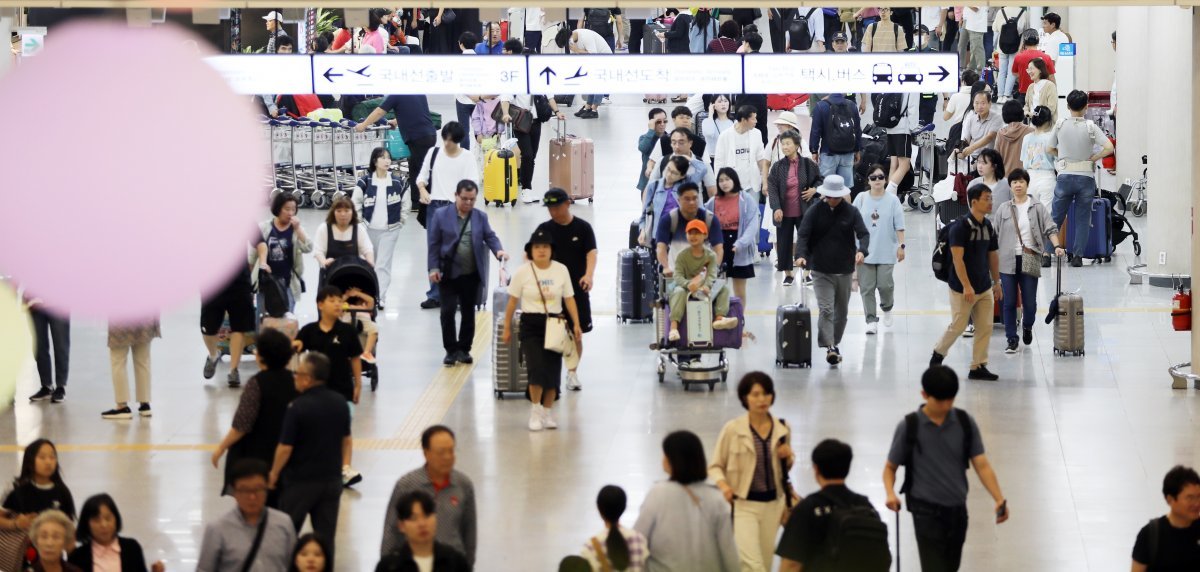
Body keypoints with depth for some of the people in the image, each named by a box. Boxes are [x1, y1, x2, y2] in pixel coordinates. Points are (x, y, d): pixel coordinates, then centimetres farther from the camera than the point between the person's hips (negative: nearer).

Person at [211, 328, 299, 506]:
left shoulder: (257, 383, -18)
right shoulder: (293, 381, 1)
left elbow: (241, 425, -19)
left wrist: (221, 448, -8)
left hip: (254, 458, -6)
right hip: (283, 458, 6)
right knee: (275, 510, 14)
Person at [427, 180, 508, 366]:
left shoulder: (481, 217, 6)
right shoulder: (441, 215, -2)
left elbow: (490, 237, 1)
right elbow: (434, 243, -1)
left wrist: (498, 250, -21)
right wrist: (433, 268, -7)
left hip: (472, 274, 2)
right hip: (448, 273, -2)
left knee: (468, 313, 9)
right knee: (448, 312, -5)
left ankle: (464, 349, 20)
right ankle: (451, 350, 5)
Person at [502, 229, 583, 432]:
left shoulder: (561, 270, 2)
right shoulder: (523, 272, -3)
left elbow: (569, 299, 4)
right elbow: (512, 301, 2)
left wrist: (576, 324, -4)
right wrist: (507, 328, 4)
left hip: (554, 324, 2)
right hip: (531, 325, -2)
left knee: (553, 371, 2)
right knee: (537, 368, -15)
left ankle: (547, 412, 17)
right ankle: (535, 412, 0)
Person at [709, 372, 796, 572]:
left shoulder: (782, 428, 2)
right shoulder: (733, 429, -10)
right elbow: (715, 466, -2)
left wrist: (788, 458, -6)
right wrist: (723, 485, -22)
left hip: (773, 504, 5)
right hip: (743, 504, -5)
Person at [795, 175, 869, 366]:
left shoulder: (851, 212, 0)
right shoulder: (814, 212, -2)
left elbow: (863, 234, -7)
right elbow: (804, 235, -7)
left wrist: (862, 250, -28)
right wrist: (801, 254, -26)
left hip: (845, 270, 2)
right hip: (821, 271, -2)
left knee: (841, 311, 13)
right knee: (826, 309, -15)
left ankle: (835, 344, 29)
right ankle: (829, 347, -22)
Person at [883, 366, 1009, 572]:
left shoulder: (965, 423, -1)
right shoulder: (909, 426, -8)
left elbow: (981, 465, -5)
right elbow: (890, 467, 1)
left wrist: (999, 499, -19)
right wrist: (891, 493, -20)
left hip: (958, 510, 4)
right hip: (926, 510, -4)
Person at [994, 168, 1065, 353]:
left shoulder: (1038, 208, 4)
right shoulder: (1003, 209, 8)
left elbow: (1050, 228, 0)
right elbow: (995, 235, 11)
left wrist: (1057, 246, -17)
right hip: (1007, 261, 1)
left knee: (1030, 302, 1)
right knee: (1009, 302, 0)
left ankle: (1028, 326, 33)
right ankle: (1011, 340, 7)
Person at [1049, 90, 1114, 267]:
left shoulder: (1060, 126, -2)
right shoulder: (1091, 127, -6)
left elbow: (1051, 149, 7)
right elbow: (1109, 148, -14)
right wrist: (1093, 158, -1)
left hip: (1065, 177, 1)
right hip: (1085, 177, -1)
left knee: (1056, 217, 10)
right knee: (1082, 218, 7)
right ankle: (1077, 256, 2)